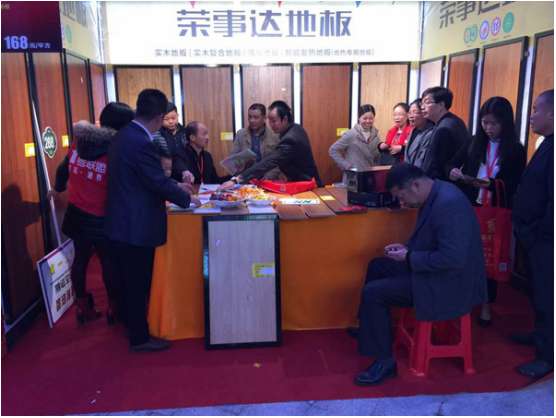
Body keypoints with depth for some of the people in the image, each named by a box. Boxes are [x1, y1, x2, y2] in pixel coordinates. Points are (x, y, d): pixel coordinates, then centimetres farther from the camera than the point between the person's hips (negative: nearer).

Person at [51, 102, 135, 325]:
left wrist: (58, 188, 29)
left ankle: (82, 307, 29)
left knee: (80, 257, 17)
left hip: (76, 212, 6)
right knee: (109, 261, 10)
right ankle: (113, 308, 22)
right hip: (101, 218, -6)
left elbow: (64, 168, 12)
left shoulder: (78, 141, -2)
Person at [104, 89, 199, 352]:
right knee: (138, 284, 5)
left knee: (129, 281, 23)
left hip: (122, 222, 10)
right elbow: (158, 183, -20)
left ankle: (131, 324, 40)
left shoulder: (124, 134, 8)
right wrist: (186, 198, -4)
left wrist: (175, 185, 19)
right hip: (136, 226, -10)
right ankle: (140, 338, 20)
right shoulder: (141, 143, -24)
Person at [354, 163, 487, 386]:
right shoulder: (435, 194, 4)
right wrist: (407, 249, 1)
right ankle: (367, 329, 32)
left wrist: (409, 258, -21)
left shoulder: (448, 203, -28)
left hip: (449, 283, -10)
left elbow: (453, 258, -31)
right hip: (434, 268, 10)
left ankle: (384, 361, -1)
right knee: (377, 266, 17)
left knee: (372, 293, -15)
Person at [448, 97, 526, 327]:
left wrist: (491, 184, -26)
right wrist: (453, 172, -17)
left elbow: (515, 186, -8)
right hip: (469, 207, 2)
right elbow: (453, 163, 7)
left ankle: (486, 306, 23)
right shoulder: (475, 142, 2)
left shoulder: (516, 150, -4)